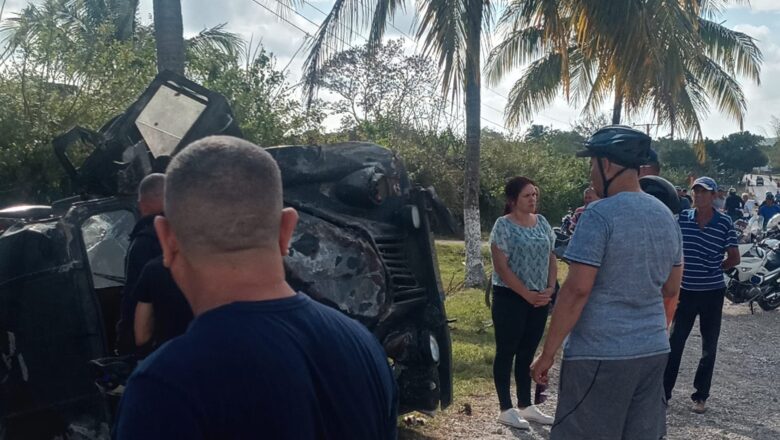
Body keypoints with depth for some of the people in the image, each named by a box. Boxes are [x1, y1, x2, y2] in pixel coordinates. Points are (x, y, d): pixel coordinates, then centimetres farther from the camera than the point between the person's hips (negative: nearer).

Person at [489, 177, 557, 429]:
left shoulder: (541, 222, 8)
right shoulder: (504, 225, -11)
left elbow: (551, 258, 13)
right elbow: (501, 266, -15)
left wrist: (550, 288, -2)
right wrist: (527, 294, -15)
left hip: (539, 298, 6)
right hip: (510, 297, -6)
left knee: (527, 352, 13)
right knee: (507, 351, 3)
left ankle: (526, 406, 24)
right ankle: (506, 409, 12)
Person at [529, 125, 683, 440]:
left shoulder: (600, 214, -15)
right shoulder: (665, 215, 9)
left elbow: (577, 289, -19)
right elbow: (671, 290, 16)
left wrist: (548, 353, -12)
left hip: (600, 355, -7)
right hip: (654, 352, 8)